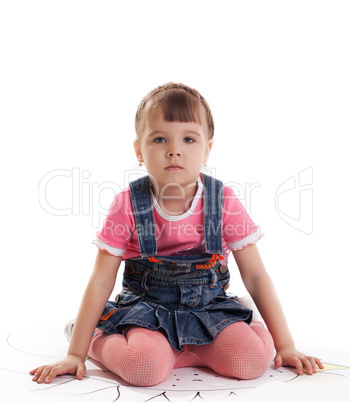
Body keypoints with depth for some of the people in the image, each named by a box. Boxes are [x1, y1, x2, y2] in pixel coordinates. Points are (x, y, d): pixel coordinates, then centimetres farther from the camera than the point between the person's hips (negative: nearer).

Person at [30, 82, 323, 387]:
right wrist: (76, 353, -5)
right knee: (145, 365, -33)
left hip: (209, 307, 3)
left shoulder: (224, 201, -8)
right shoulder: (128, 205, -10)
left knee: (253, 358, -23)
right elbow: (101, 282, -5)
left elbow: (256, 276, -2)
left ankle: (172, 348, -1)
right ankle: (100, 342, -1)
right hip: (145, 308, -2)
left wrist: (285, 345, -3)